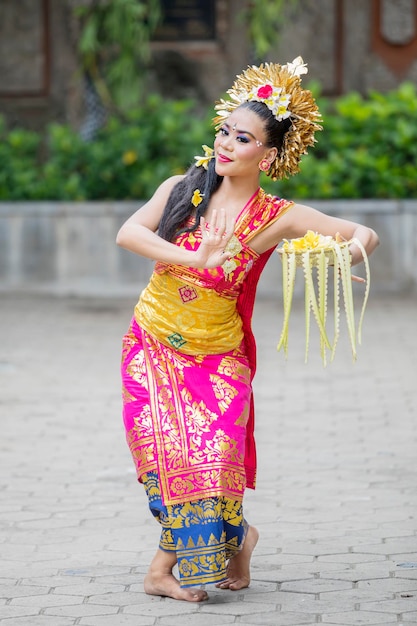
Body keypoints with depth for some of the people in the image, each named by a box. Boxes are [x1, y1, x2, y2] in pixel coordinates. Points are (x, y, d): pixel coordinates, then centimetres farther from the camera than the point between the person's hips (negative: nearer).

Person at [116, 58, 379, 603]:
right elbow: (128, 233, -18)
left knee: (209, 452, -15)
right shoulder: (181, 190, -4)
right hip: (152, 344, 2)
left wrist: (346, 252, -34)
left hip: (215, 354, -2)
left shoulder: (276, 218, -9)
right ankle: (234, 537, 16)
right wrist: (196, 260, -31)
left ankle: (165, 567, 7)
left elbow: (365, 236, -9)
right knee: (164, 447, -7)